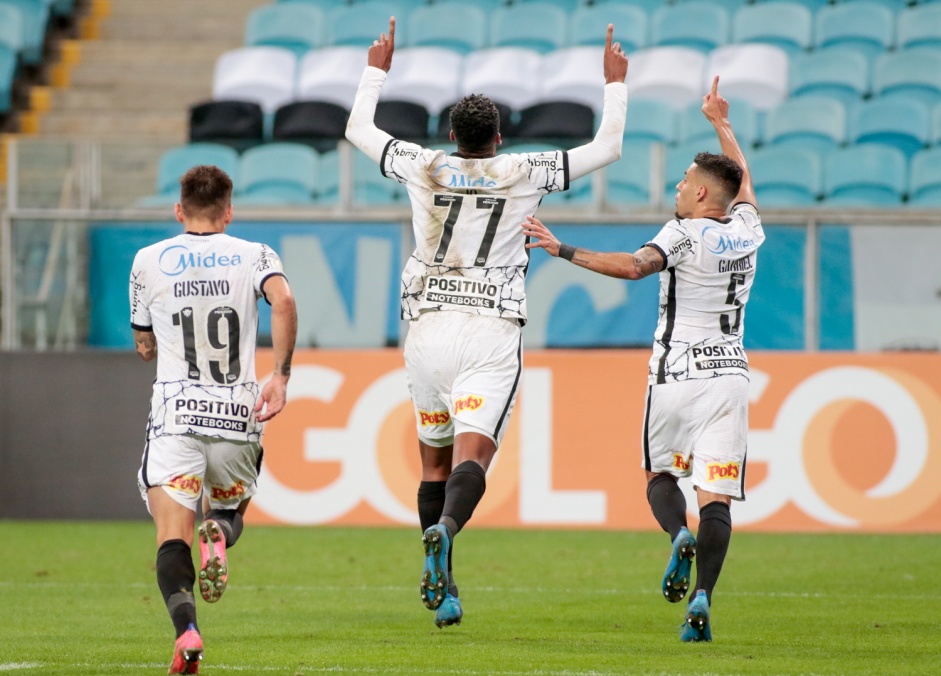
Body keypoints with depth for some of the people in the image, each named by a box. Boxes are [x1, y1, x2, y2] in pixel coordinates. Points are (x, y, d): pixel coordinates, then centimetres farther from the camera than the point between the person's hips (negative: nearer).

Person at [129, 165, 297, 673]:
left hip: (175, 416, -1)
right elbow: (283, 301, -14)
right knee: (230, 506, 25)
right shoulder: (253, 256, 7)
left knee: (172, 540, -6)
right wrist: (281, 375, -12)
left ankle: (185, 629, -34)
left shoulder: (149, 262, 8)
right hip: (238, 415, 1)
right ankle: (220, 531, -13)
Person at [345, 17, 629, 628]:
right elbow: (608, 148, 11)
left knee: (435, 458, 18)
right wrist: (616, 83, 22)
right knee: (471, 457, -14)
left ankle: (437, 580, 18)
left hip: (428, 327, 2)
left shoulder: (425, 169, 5)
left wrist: (377, 70, 35)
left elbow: (359, 129, 22)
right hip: (492, 334, -2)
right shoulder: (524, 174, 1)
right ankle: (445, 531, -44)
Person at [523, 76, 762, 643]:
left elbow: (634, 265, -26)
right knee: (715, 497, -4)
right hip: (730, 376, 3)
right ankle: (703, 596, -21)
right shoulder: (746, 232, 8)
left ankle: (680, 536, -13)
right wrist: (721, 124, 42)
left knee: (660, 474, 17)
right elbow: (743, 178, 28)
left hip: (677, 377, -3)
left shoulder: (686, 233, -9)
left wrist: (562, 250, -25)